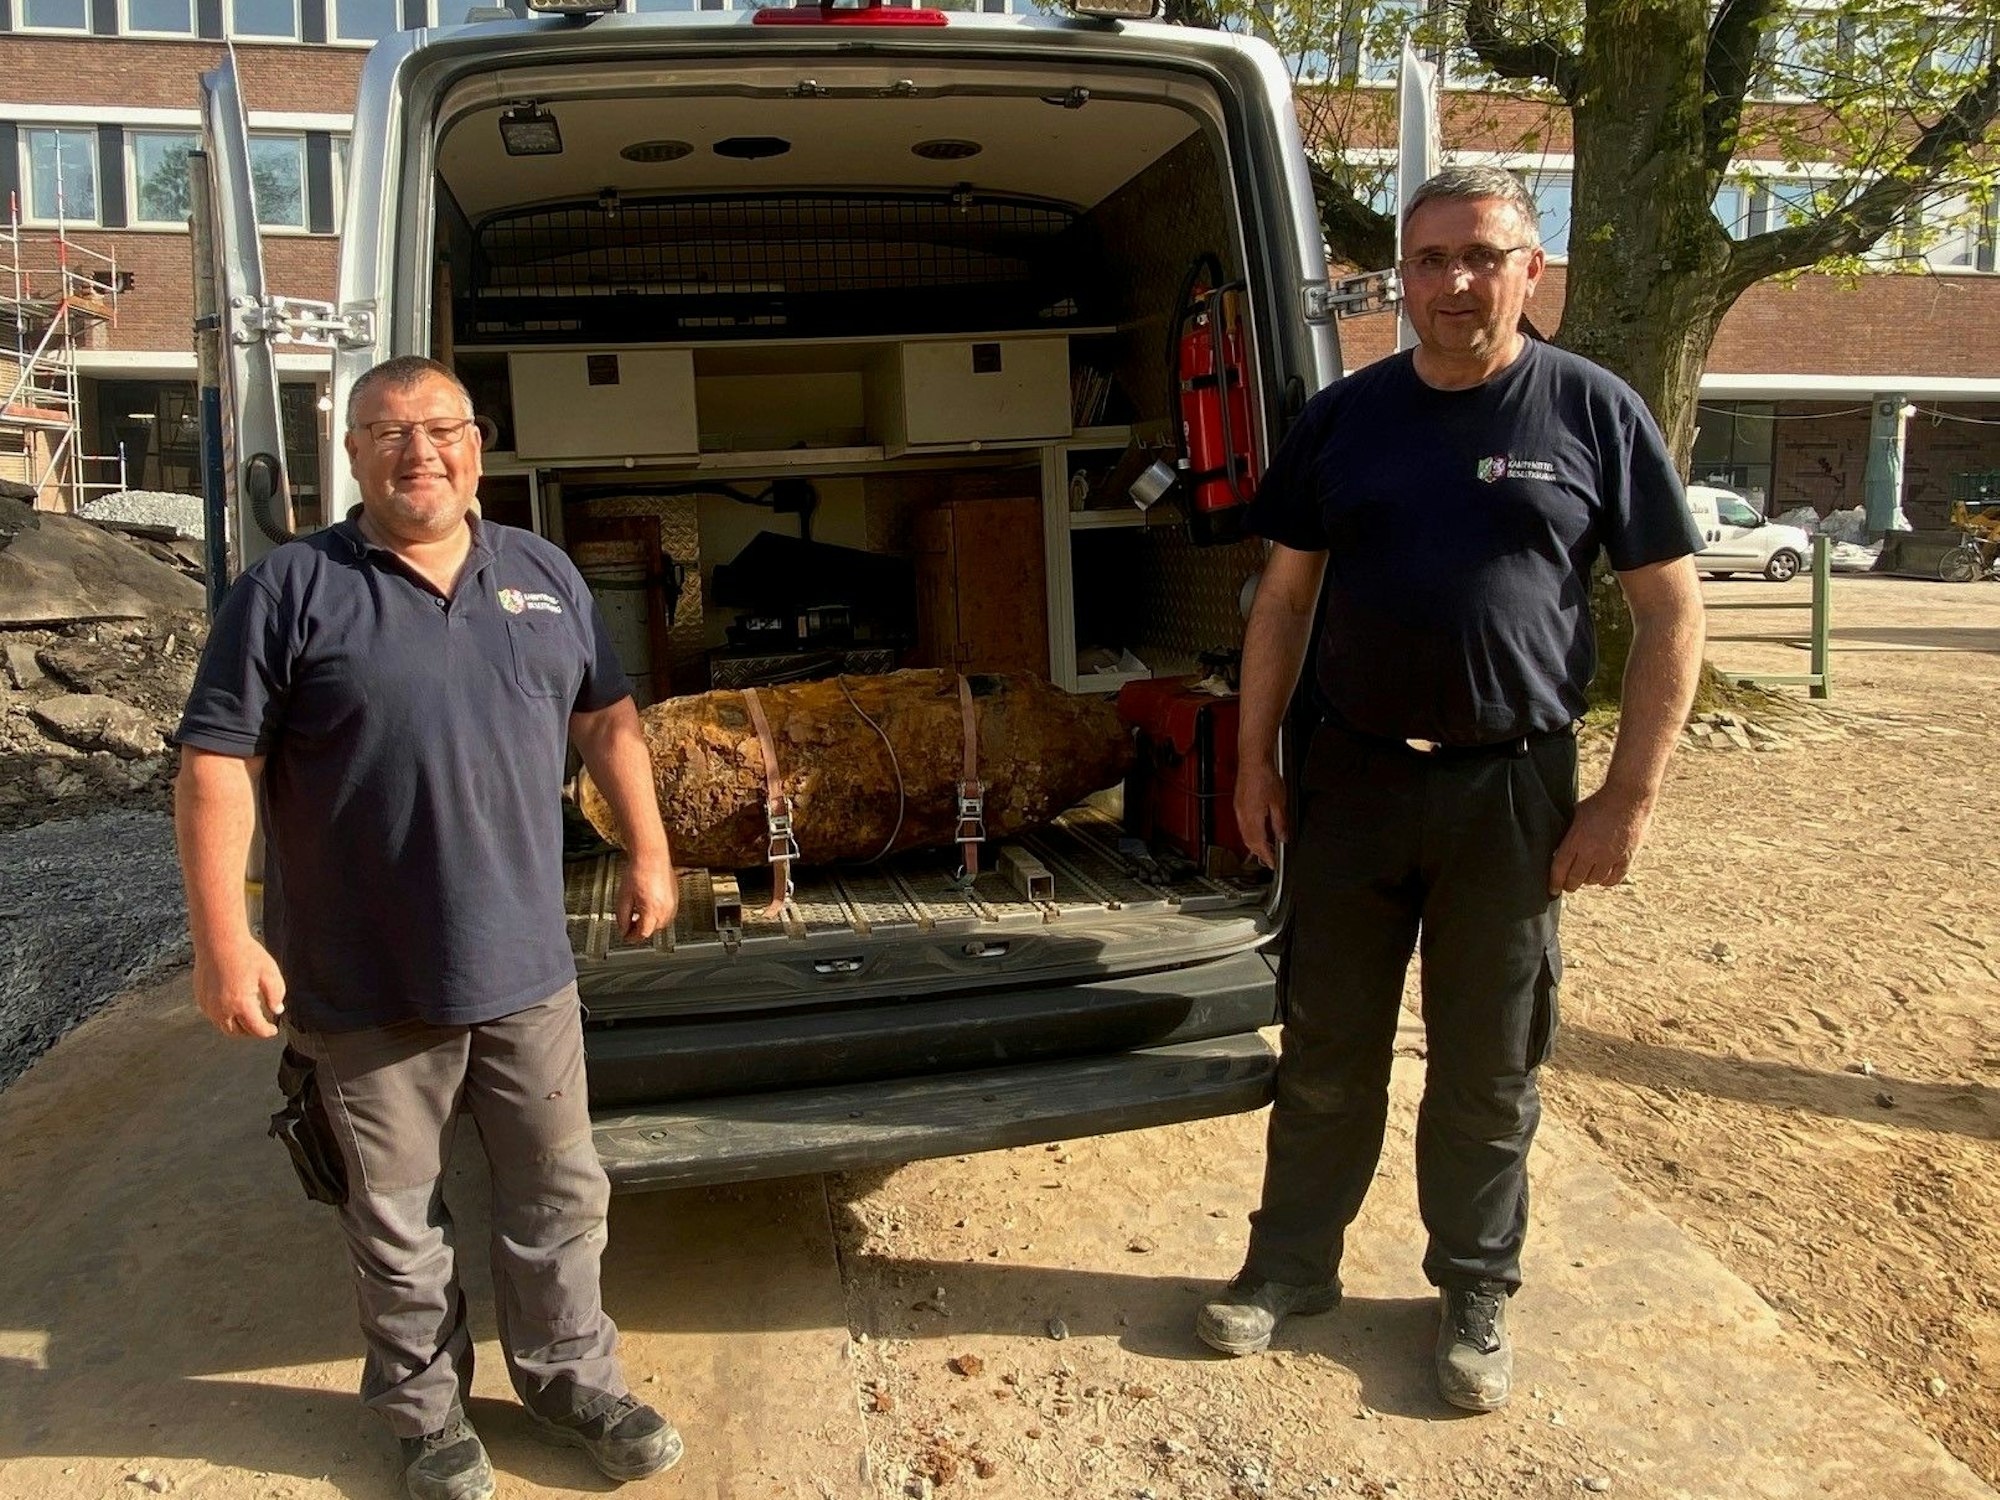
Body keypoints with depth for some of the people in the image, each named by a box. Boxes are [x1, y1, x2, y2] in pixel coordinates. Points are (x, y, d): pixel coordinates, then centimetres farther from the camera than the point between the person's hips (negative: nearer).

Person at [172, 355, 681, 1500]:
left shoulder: (546, 576, 7)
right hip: (365, 989, -3)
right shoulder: (291, 591, -7)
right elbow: (217, 765, -9)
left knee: (562, 1196, 15)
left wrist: (649, 851, 12)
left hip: (525, 966, 4)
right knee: (399, 1224, 13)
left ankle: (571, 1377, 36)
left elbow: (607, 719, 15)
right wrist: (224, 940, -15)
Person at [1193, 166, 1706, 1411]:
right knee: (1327, 1051, 13)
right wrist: (1256, 758, 5)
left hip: (1513, 788, -2)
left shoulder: (1594, 410, -3)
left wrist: (1631, 796, -7)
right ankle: (1294, 1261, 32)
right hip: (1351, 779, 2)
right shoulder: (1344, 417, 5)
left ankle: (1477, 1293, 31)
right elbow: (1285, 594, 9)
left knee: (1489, 1070, 12)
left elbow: (1670, 611, -2)